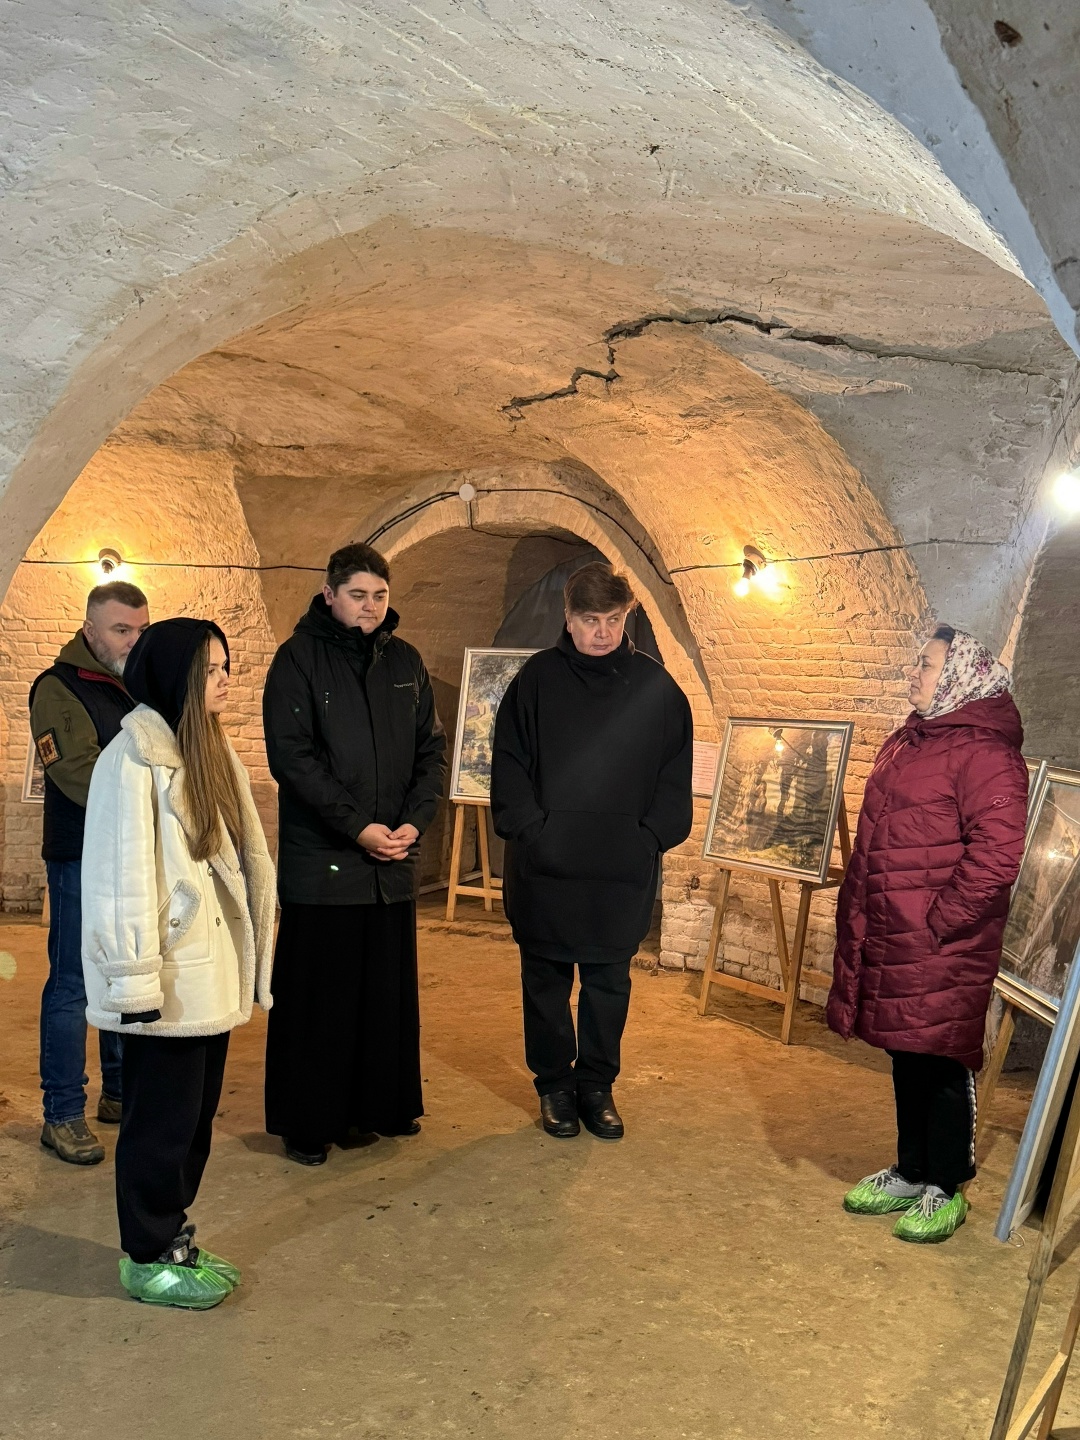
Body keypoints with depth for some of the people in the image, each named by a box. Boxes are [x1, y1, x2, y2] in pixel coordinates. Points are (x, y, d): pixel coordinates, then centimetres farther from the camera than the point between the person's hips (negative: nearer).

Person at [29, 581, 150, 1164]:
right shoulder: (59, 688, -7)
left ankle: (121, 1092, 27)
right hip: (84, 858, -6)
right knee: (73, 983, 0)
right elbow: (80, 776, -18)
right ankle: (62, 1115, 10)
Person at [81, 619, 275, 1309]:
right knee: (162, 1122, 6)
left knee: (196, 1118, 17)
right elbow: (122, 875, -17)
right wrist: (135, 979, -18)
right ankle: (149, 1260, 23)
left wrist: (247, 961, 13)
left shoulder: (213, 750, 11)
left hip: (213, 974, 8)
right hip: (169, 980, -8)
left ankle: (174, 1238, 33)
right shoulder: (133, 758, -15)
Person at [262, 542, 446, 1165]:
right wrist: (357, 826, -16)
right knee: (319, 994, 3)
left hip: (395, 860, 5)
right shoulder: (300, 658, -4)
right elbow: (291, 754, -12)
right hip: (321, 859, -4)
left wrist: (415, 820, -6)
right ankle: (309, 1122, 18)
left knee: (390, 988, 12)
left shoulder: (406, 662, 10)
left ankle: (383, 1105, 28)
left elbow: (433, 748, 10)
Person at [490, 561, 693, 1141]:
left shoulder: (656, 687, 3)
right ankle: (554, 1084, 27)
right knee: (546, 980, 11)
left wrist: (651, 838, -6)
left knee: (609, 982, 11)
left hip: (624, 871, 1)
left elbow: (675, 775, 4)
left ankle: (597, 1084, 27)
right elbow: (509, 765, 0)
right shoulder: (536, 679, 0)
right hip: (544, 866, 0)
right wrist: (529, 830, -10)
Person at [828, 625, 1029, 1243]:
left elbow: (996, 856, -22)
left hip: (943, 948, -9)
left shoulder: (984, 751, -15)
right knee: (906, 1059, 17)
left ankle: (946, 1191, 19)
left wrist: (937, 923, -18)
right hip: (888, 939, 9)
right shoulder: (909, 742, 15)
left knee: (940, 1064, 3)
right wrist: (857, 918, 17)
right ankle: (911, 1174, 32)